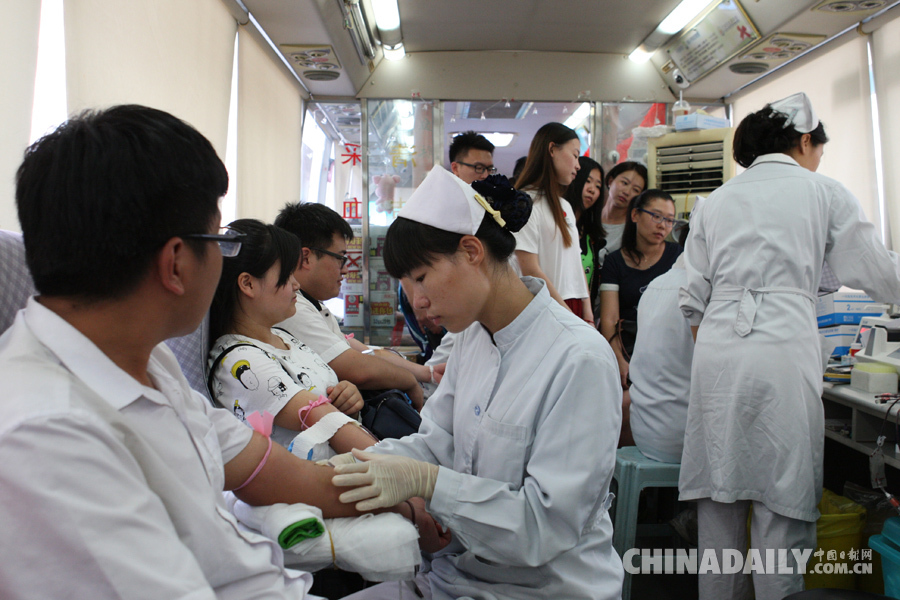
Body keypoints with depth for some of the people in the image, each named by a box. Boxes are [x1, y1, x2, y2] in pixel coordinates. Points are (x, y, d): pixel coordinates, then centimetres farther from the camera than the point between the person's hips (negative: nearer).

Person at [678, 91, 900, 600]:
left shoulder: (716, 201, 17)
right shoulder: (824, 192, 8)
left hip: (715, 349, 4)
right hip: (783, 350, -3)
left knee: (719, 501, 10)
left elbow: (695, 300, 13)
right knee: (781, 508, 3)